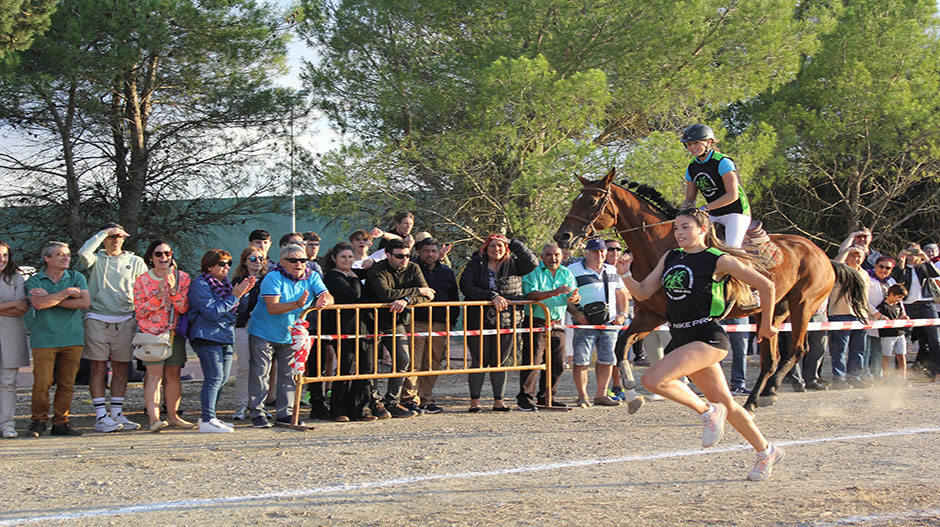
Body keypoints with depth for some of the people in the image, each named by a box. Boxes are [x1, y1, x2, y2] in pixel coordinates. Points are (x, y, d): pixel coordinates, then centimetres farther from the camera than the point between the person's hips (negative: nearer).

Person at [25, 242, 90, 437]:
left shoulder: (77, 278, 11)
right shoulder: (34, 281, 5)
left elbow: (85, 302, -5)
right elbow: (38, 304, -13)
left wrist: (51, 298, -7)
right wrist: (67, 292, -9)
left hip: (72, 338, 2)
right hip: (44, 339, -2)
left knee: (67, 383, 2)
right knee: (42, 382, -6)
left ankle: (61, 422, 10)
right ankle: (39, 421, 8)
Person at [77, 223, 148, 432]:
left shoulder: (135, 261, 14)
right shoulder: (97, 260, 8)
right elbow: (84, 253, -15)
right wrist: (103, 233, -7)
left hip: (125, 321, 2)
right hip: (98, 319, -2)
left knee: (121, 370, 5)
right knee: (98, 369, -3)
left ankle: (117, 414, 11)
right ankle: (101, 416, -2)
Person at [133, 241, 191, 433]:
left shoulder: (182, 277, 4)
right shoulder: (142, 281, 0)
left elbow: (184, 308, -3)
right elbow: (139, 312, -5)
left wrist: (173, 290, -19)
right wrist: (158, 295, -18)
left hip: (175, 333, 3)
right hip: (151, 333, -3)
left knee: (173, 374, 7)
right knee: (154, 374, -13)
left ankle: (172, 415, 18)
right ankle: (154, 418, -21)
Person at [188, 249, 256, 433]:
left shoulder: (224, 283, 17)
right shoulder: (200, 285, -10)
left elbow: (237, 311, 21)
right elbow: (213, 312, -19)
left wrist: (243, 294, 4)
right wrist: (234, 296, -18)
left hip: (225, 338, 9)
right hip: (207, 337, -9)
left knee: (222, 378, 9)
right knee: (214, 378, -14)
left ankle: (207, 416, 17)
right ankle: (207, 420, -14)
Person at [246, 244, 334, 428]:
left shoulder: (311, 277, -4)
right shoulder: (273, 277, -18)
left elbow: (328, 297, -16)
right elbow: (272, 308, -28)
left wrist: (324, 301, -41)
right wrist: (297, 304, -41)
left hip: (291, 335, 5)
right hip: (264, 333, -5)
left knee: (289, 374, 9)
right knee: (260, 372, -3)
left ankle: (284, 412, 18)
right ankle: (257, 413, 2)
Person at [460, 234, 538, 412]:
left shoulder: (512, 265, 8)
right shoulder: (475, 265, 3)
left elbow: (532, 263, -7)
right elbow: (466, 287, -9)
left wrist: (513, 243, -6)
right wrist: (491, 296, -17)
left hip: (506, 322, 2)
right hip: (479, 322, -2)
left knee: (500, 362, 6)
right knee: (479, 362, 0)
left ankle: (498, 401, 12)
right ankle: (474, 401, 6)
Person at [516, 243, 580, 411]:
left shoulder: (566, 274, 13)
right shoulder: (533, 272, -4)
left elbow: (575, 296, 5)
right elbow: (531, 295, -19)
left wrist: (575, 298, -21)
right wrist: (555, 293, -30)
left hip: (557, 325, 6)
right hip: (536, 323, -6)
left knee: (557, 364, 8)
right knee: (532, 360, -10)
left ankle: (546, 397, 19)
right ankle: (525, 398, -5)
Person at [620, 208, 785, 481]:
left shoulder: (720, 260, -7)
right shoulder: (670, 258, 12)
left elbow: (766, 286, -2)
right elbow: (643, 293, 12)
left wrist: (766, 325, 6)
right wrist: (626, 274, -7)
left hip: (707, 338, -7)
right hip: (681, 339, 7)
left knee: (653, 379, -24)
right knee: (725, 403, 13)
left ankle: (708, 411, -4)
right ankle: (766, 452, 29)